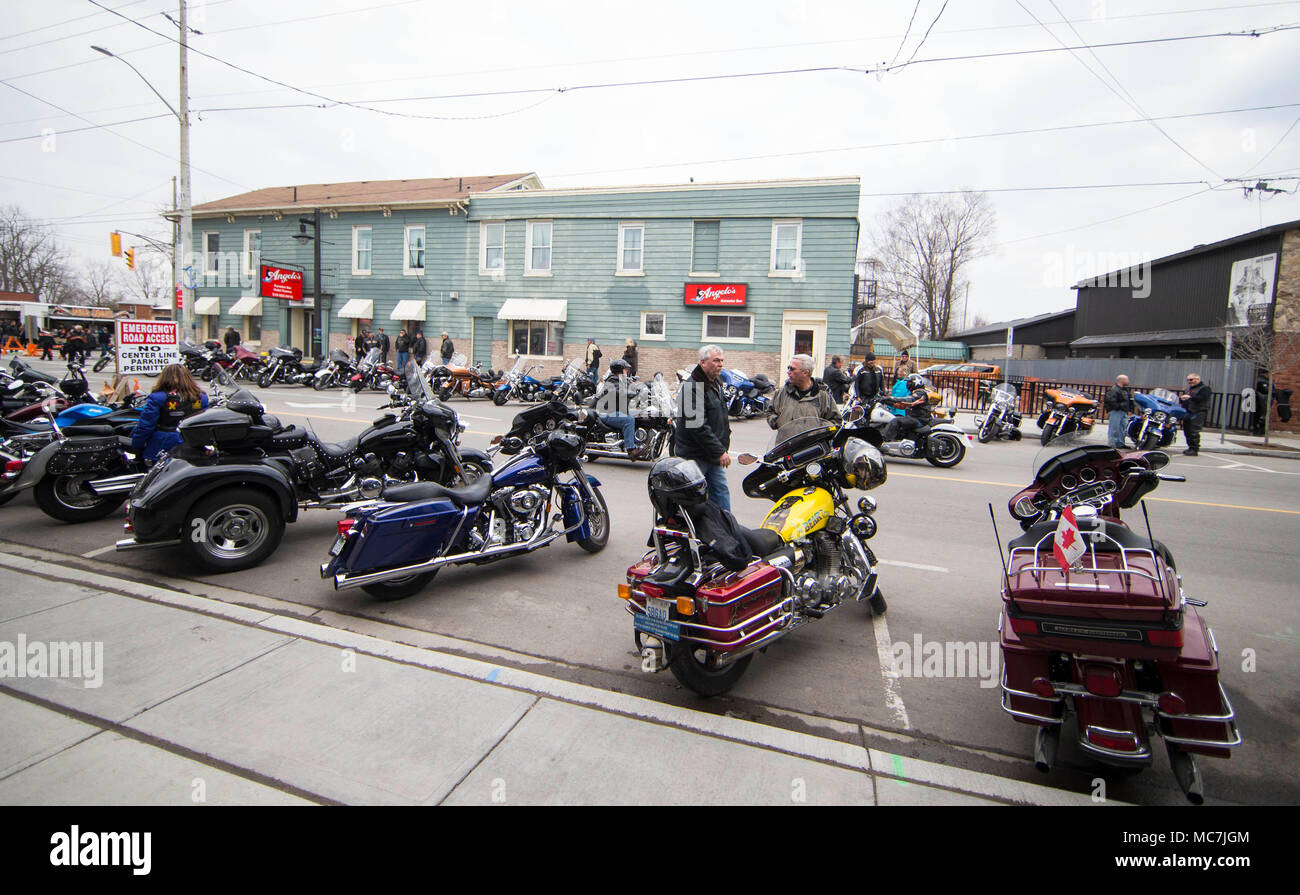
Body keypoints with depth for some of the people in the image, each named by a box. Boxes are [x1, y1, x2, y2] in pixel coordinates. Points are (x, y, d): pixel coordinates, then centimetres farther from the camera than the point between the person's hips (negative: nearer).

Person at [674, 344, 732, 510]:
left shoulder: (715, 383, 14)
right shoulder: (693, 386, -18)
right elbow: (697, 427, -25)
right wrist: (720, 452, -23)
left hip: (713, 455, 9)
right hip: (694, 456, -9)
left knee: (721, 491, 11)